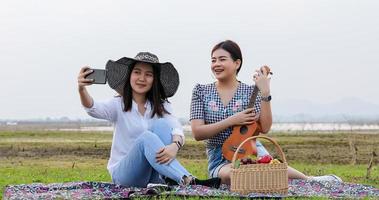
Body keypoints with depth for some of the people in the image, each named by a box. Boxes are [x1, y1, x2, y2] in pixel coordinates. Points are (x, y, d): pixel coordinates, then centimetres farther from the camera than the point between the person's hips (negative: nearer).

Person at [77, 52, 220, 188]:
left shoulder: (161, 106, 8)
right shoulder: (119, 105, 1)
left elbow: (177, 130, -11)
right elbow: (93, 109, -21)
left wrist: (175, 146, -36)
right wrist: (82, 89, -43)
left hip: (155, 176, 2)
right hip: (123, 174, -2)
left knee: (162, 124, -19)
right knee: (146, 137, -30)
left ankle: (171, 179, -35)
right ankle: (188, 181, -45)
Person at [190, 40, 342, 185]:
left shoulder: (250, 92, 1)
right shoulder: (201, 92, 2)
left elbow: (265, 128, -10)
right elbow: (197, 133, -6)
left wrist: (265, 93, -19)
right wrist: (231, 120, -16)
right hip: (220, 158, -1)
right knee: (228, 174, -34)